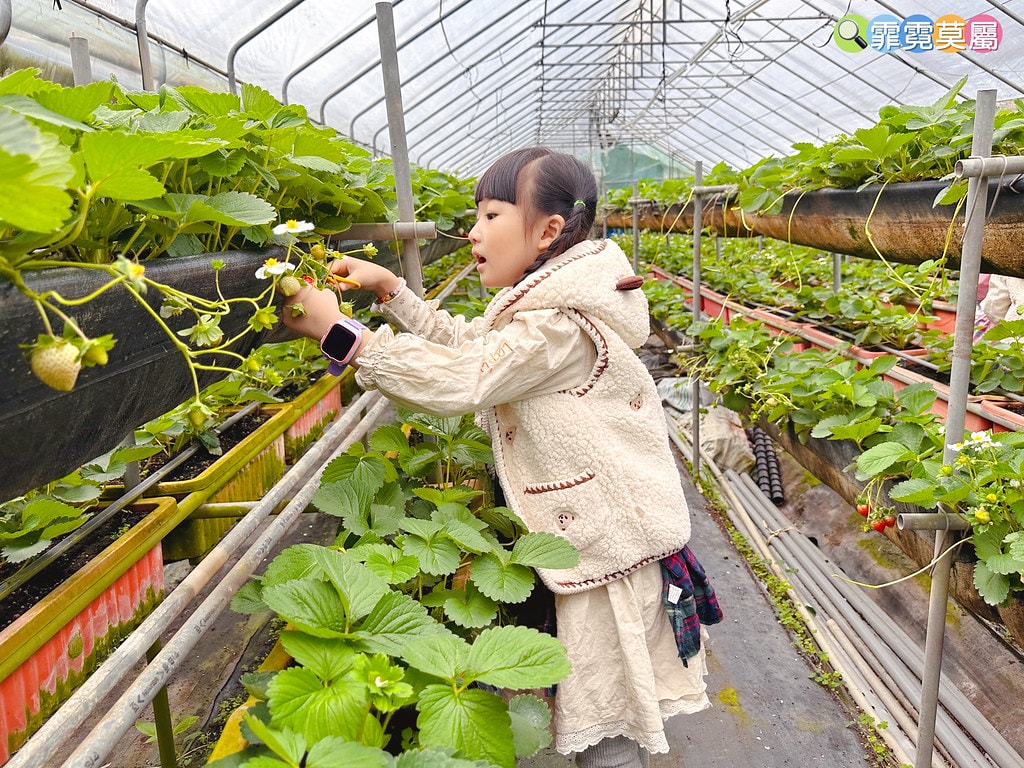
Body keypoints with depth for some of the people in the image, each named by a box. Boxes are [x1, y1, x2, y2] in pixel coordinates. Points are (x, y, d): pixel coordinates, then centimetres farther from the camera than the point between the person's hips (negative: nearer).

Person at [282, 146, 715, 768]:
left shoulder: (561, 324, -24)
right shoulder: (547, 302, 9)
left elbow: (459, 379, -29)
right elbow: (466, 341, 14)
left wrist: (340, 330, -24)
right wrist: (388, 288, 5)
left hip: (611, 537, -10)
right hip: (590, 529, 10)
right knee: (595, 699, 22)